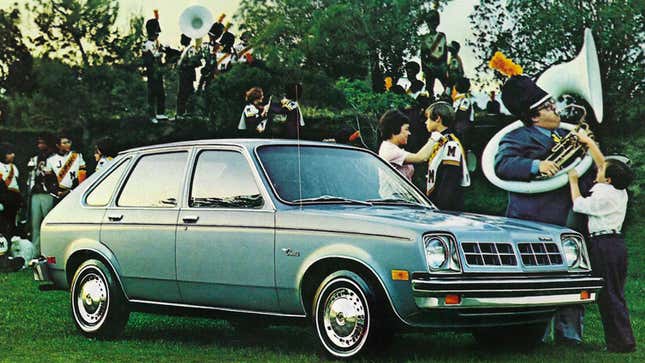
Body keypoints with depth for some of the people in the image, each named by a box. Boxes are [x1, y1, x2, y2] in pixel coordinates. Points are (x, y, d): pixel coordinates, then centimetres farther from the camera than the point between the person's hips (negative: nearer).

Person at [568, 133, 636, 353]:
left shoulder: (605, 196, -15)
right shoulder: (619, 191, 11)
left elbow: (578, 205, -3)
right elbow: (601, 163, 22)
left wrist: (573, 181, 9)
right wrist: (589, 143, 25)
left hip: (604, 246, -9)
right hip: (615, 243, 9)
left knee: (609, 296, -6)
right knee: (615, 296, 12)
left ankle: (623, 343, -5)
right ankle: (622, 341, 14)